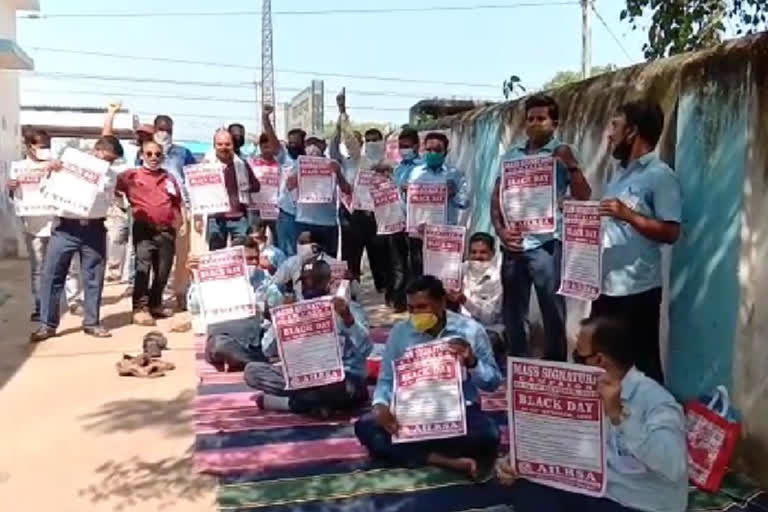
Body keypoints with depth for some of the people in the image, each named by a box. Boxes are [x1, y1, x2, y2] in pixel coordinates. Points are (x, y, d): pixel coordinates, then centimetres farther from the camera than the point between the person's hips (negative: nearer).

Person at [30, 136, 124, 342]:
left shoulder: (110, 175, 12)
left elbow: (106, 201, 7)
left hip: (94, 229, 2)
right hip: (65, 227, -2)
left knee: (94, 277, 6)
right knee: (51, 275, -1)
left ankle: (91, 322, 19)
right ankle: (47, 324, 9)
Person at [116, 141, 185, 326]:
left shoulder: (169, 177, 15)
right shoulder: (132, 175, 3)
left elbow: (179, 202, 21)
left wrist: (183, 222, 13)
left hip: (167, 231, 4)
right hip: (144, 229, -4)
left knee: (163, 271, 9)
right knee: (143, 267, -12)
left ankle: (155, 304, 24)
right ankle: (140, 308, -9)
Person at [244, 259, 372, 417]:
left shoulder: (349, 308, -3)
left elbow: (365, 350, -17)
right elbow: (268, 351, 3)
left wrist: (348, 319, -31)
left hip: (343, 378, -5)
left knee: (342, 388, -41)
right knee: (252, 370, -13)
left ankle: (286, 402, -18)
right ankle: (317, 401, -19)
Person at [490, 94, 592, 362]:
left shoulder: (562, 154, 1)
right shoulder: (511, 154, 11)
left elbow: (583, 197, -6)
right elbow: (496, 196, 10)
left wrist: (571, 165, -16)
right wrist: (500, 229, -3)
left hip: (546, 243, -4)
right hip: (513, 244, 4)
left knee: (553, 313, 3)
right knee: (512, 314, 13)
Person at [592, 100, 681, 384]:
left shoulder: (661, 175, -10)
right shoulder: (620, 172, 15)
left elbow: (671, 232, -16)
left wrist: (627, 215, -25)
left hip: (637, 289, -8)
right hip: (606, 285, 9)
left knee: (643, 364, 1)